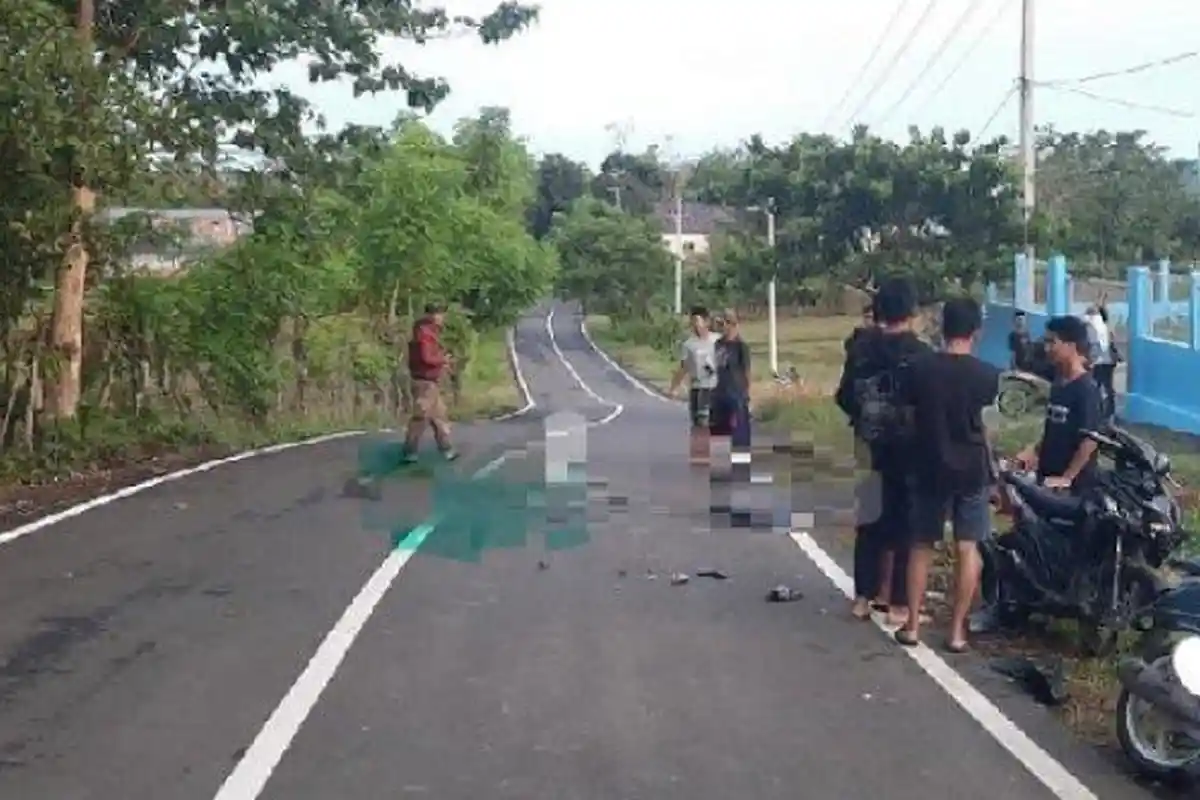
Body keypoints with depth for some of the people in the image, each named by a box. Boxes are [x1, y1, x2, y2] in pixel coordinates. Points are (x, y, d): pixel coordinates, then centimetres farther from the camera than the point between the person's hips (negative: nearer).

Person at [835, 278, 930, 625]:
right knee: (905, 525, 4)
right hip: (908, 450, -4)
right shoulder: (920, 353, -13)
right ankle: (898, 603, 6)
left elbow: (844, 399, 3)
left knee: (870, 522, 14)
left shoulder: (861, 348, -1)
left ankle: (864, 597, 18)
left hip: (871, 449, 4)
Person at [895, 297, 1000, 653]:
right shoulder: (986, 374, -10)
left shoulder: (921, 369, -7)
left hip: (930, 467, 1)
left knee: (922, 545, 12)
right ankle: (957, 630, 8)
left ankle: (912, 625, 14)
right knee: (968, 549, 6)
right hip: (971, 469, -1)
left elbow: (911, 415, 3)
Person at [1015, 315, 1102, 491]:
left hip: (1075, 483, -8)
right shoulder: (1057, 383, 9)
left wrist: (1066, 478, -19)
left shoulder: (1087, 389, -16)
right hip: (1048, 475, 8)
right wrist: (1035, 451, 6)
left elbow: (1089, 441, -19)